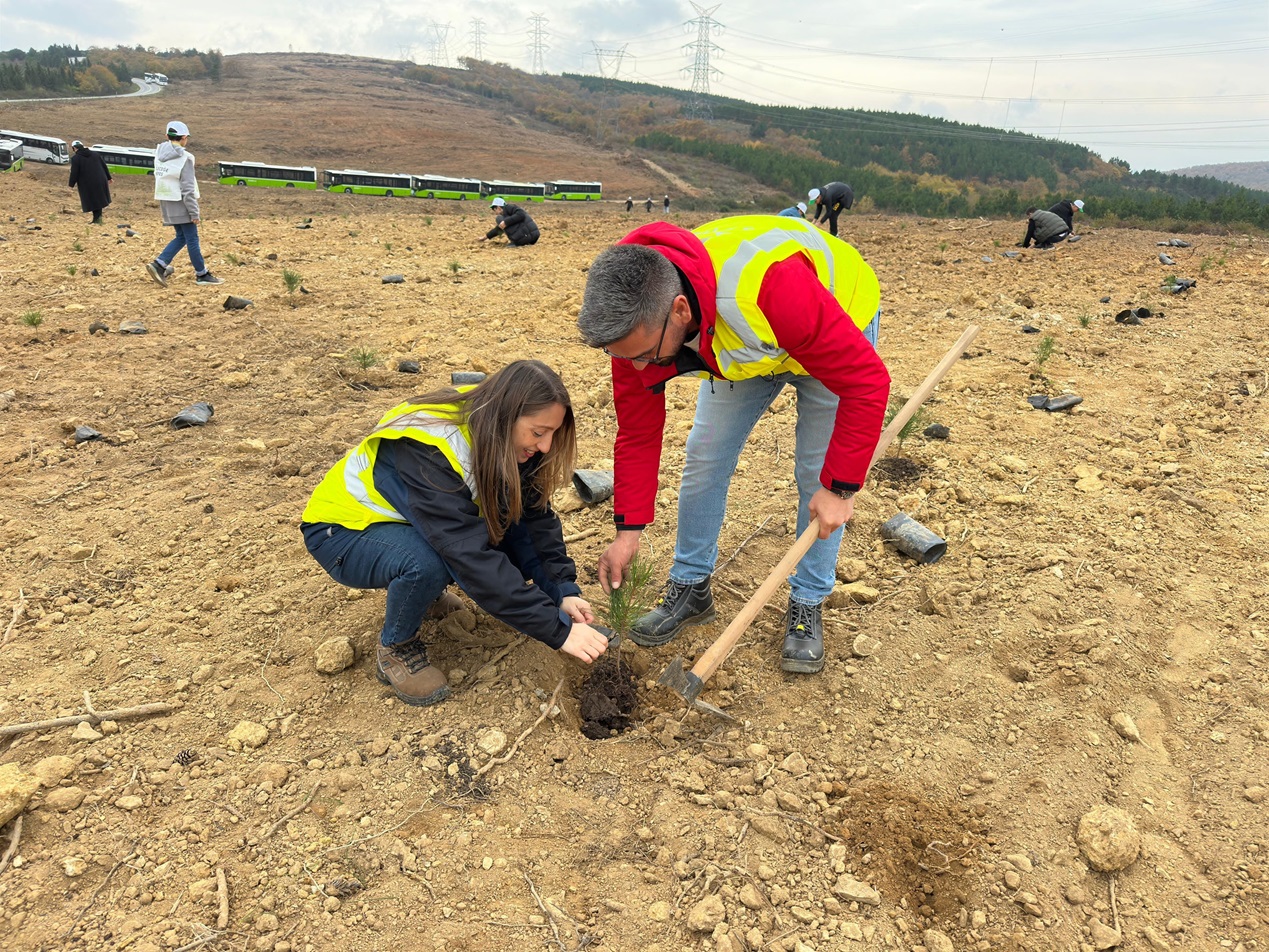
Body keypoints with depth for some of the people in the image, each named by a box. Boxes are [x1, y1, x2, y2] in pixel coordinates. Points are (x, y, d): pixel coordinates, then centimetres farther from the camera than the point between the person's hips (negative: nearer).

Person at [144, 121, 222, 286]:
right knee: (192, 239, 2)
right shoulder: (184, 158, -17)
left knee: (181, 237, 16)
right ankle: (202, 274, 10)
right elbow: (187, 189, -18)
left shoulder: (159, 153, 6)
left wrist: (162, 203, 19)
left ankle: (159, 265, 4)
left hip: (166, 203, 8)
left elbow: (159, 178, 12)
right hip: (180, 204, -8)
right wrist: (194, 213, -14)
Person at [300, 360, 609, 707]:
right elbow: (473, 558, -42)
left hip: (408, 521, 7)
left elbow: (537, 515, -11)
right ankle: (396, 649, -8)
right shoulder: (428, 450, -37)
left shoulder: (509, 439, -15)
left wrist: (564, 591, -24)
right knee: (426, 563, -39)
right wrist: (559, 630, -41)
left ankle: (427, 589, 8)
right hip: (341, 531, -6)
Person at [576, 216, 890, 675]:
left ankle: (807, 606, 11)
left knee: (817, 476, -7)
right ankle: (690, 587, 17)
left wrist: (839, 487, -31)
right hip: (739, 348, 4)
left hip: (836, 325, -4)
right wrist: (628, 529, -14)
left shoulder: (769, 287, -48)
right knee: (704, 459, -1)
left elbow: (867, 380, -37)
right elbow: (637, 429, -14)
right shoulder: (634, 321, -28)